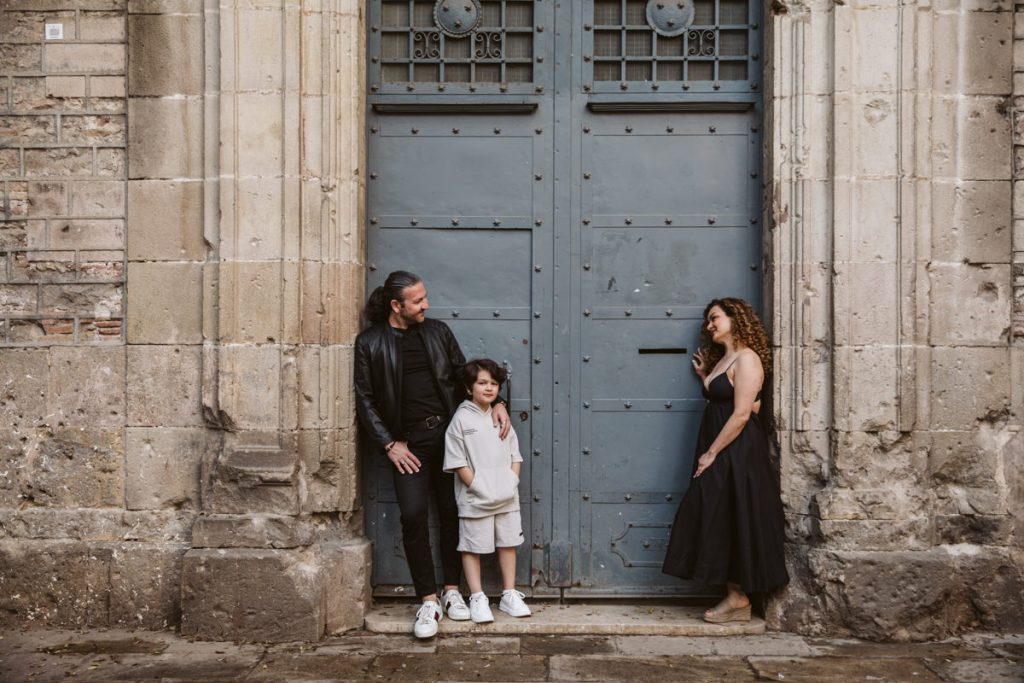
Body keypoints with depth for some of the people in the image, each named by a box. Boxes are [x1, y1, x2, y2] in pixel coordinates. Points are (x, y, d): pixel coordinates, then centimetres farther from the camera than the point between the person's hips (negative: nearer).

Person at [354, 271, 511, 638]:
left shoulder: (438, 331, 9)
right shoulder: (370, 342, 0)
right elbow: (365, 399, 1)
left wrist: (496, 403, 1)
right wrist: (389, 444, -6)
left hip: (448, 432, 3)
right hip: (408, 442, -2)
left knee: (452, 512, 5)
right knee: (413, 515, -11)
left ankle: (452, 590, 19)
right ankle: (428, 601, 0)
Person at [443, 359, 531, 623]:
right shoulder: (461, 419, -7)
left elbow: (515, 455, 12)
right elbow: (457, 462, -11)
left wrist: (512, 482, -3)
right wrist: (479, 488, -15)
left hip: (506, 498, 5)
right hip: (475, 500, -5)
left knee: (508, 543, 11)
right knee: (472, 547, 3)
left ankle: (509, 596, 23)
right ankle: (477, 599, 14)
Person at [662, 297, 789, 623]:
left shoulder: (746, 359, -11)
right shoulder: (722, 360, 17)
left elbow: (741, 414, -18)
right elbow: (720, 401, 12)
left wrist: (712, 453, -17)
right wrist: (705, 377, 14)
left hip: (737, 452, -9)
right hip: (720, 452, 9)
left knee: (734, 522, -4)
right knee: (720, 523, 8)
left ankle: (739, 600, 5)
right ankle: (734, 596, 13)